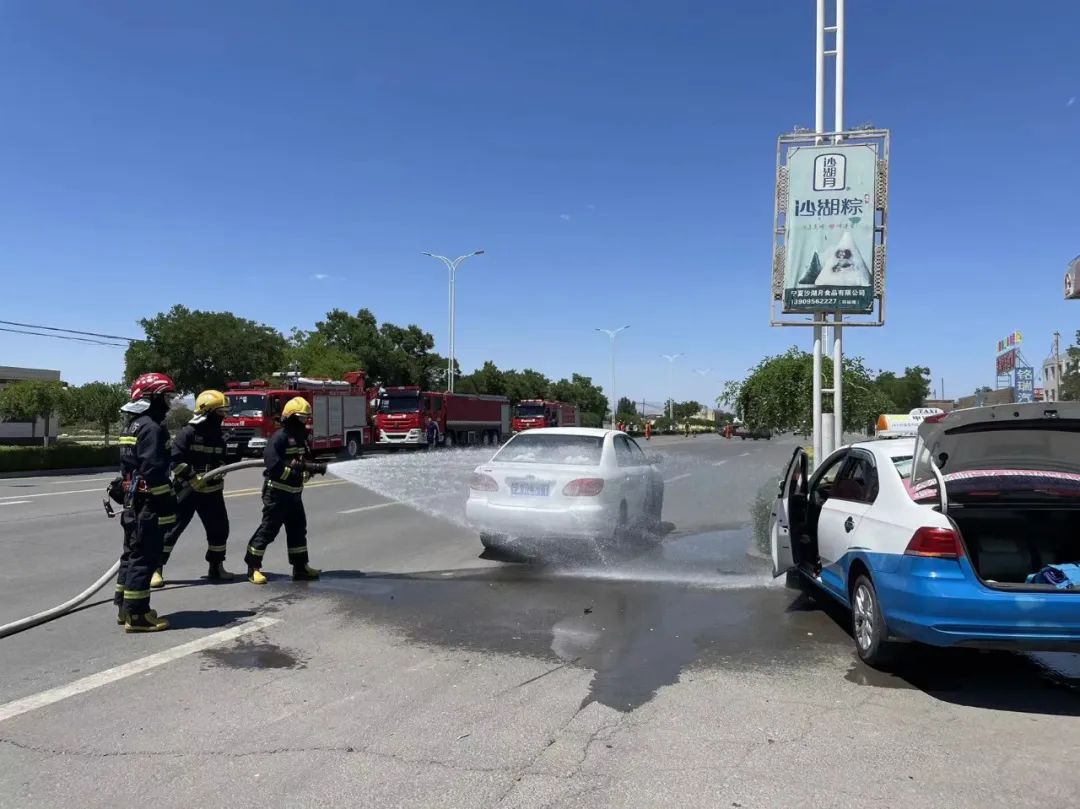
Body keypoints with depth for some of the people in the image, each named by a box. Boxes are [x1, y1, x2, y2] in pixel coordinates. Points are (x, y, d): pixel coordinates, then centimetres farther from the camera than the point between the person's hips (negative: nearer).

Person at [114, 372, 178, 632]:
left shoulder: (132, 425, 14)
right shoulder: (152, 427, -17)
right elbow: (154, 471, -23)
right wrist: (167, 504, -20)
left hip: (132, 502, 10)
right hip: (148, 505, -10)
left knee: (132, 553, 16)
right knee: (144, 558, -6)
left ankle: (125, 607, 24)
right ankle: (136, 615, -3)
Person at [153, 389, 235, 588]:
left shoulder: (218, 437, 9)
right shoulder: (189, 433, -12)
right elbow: (174, 459, -18)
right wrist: (193, 478, -23)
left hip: (211, 492, 7)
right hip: (187, 490, -6)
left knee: (219, 528, 9)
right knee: (172, 528, -5)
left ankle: (216, 567, 23)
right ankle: (156, 569, 3)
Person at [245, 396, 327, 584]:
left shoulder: (300, 438, 11)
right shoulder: (279, 438, -17)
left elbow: (305, 462, 13)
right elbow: (274, 467, -25)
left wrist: (317, 466, -8)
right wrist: (297, 469, -27)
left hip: (294, 493, 9)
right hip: (277, 493, -9)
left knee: (298, 528, 13)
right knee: (268, 529, -4)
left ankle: (300, 567, 22)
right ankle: (253, 568, 5)